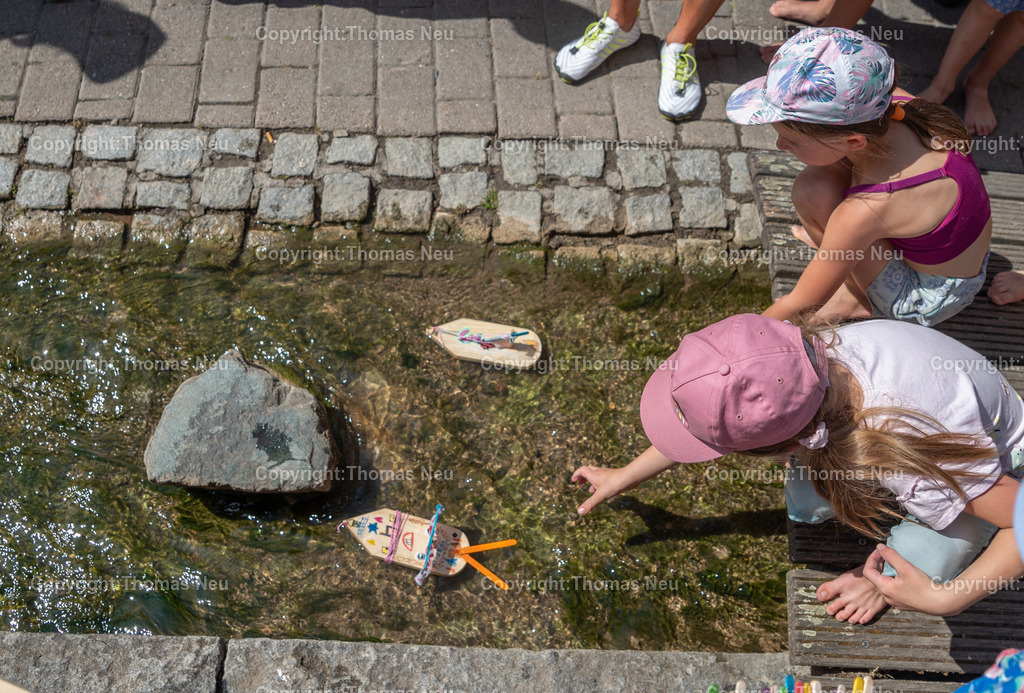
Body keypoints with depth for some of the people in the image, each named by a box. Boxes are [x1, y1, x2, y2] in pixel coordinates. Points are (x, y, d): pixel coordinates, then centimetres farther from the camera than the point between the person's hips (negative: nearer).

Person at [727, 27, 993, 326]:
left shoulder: (866, 210, -37)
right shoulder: (898, 102, -21)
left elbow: (801, 304, -22)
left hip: (926, 302, -7)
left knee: (812, 190, -26)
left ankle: (858, 298, -2)